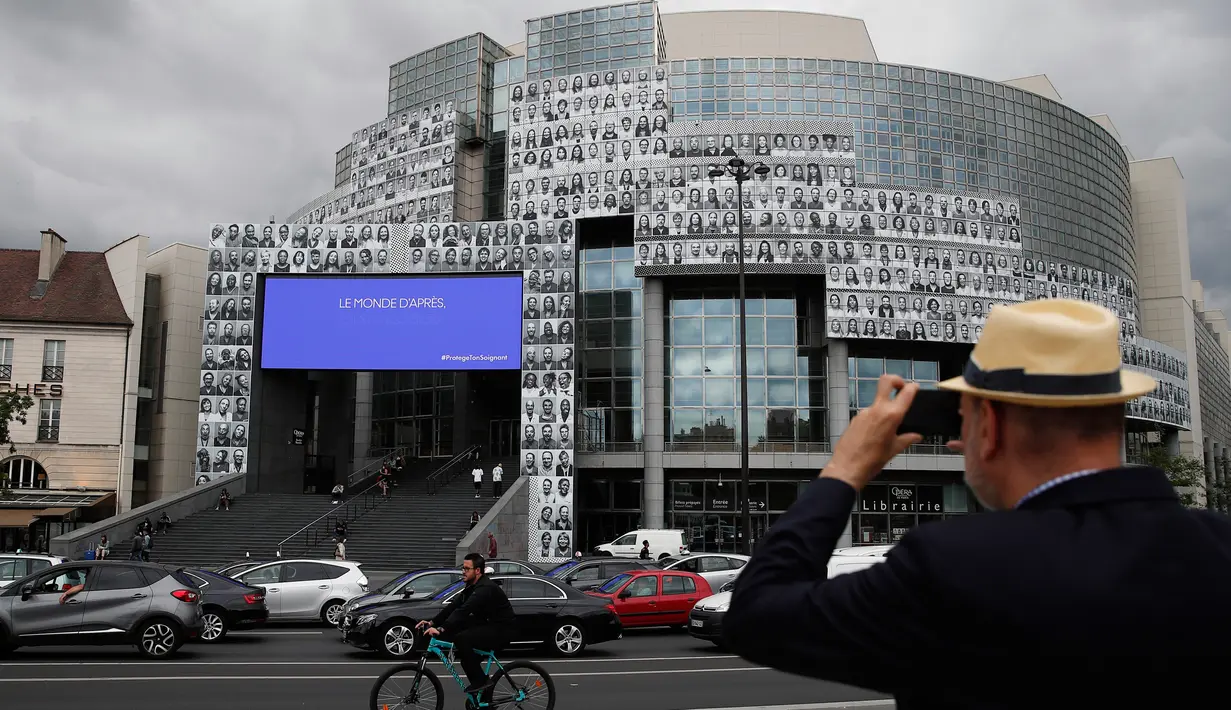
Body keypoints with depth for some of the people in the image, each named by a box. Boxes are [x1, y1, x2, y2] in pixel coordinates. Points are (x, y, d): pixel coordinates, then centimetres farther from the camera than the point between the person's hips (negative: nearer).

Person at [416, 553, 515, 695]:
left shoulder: (485, 588, -22)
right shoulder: (472, 587, 10)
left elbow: (464, 610, -35)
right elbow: (454, 607, 7)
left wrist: (441, 629, -44)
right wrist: (432, 622, -4)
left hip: (500, 631, -10)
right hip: (489, 628, 11)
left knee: (461, 639, -26)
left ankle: (479, 681, -15)